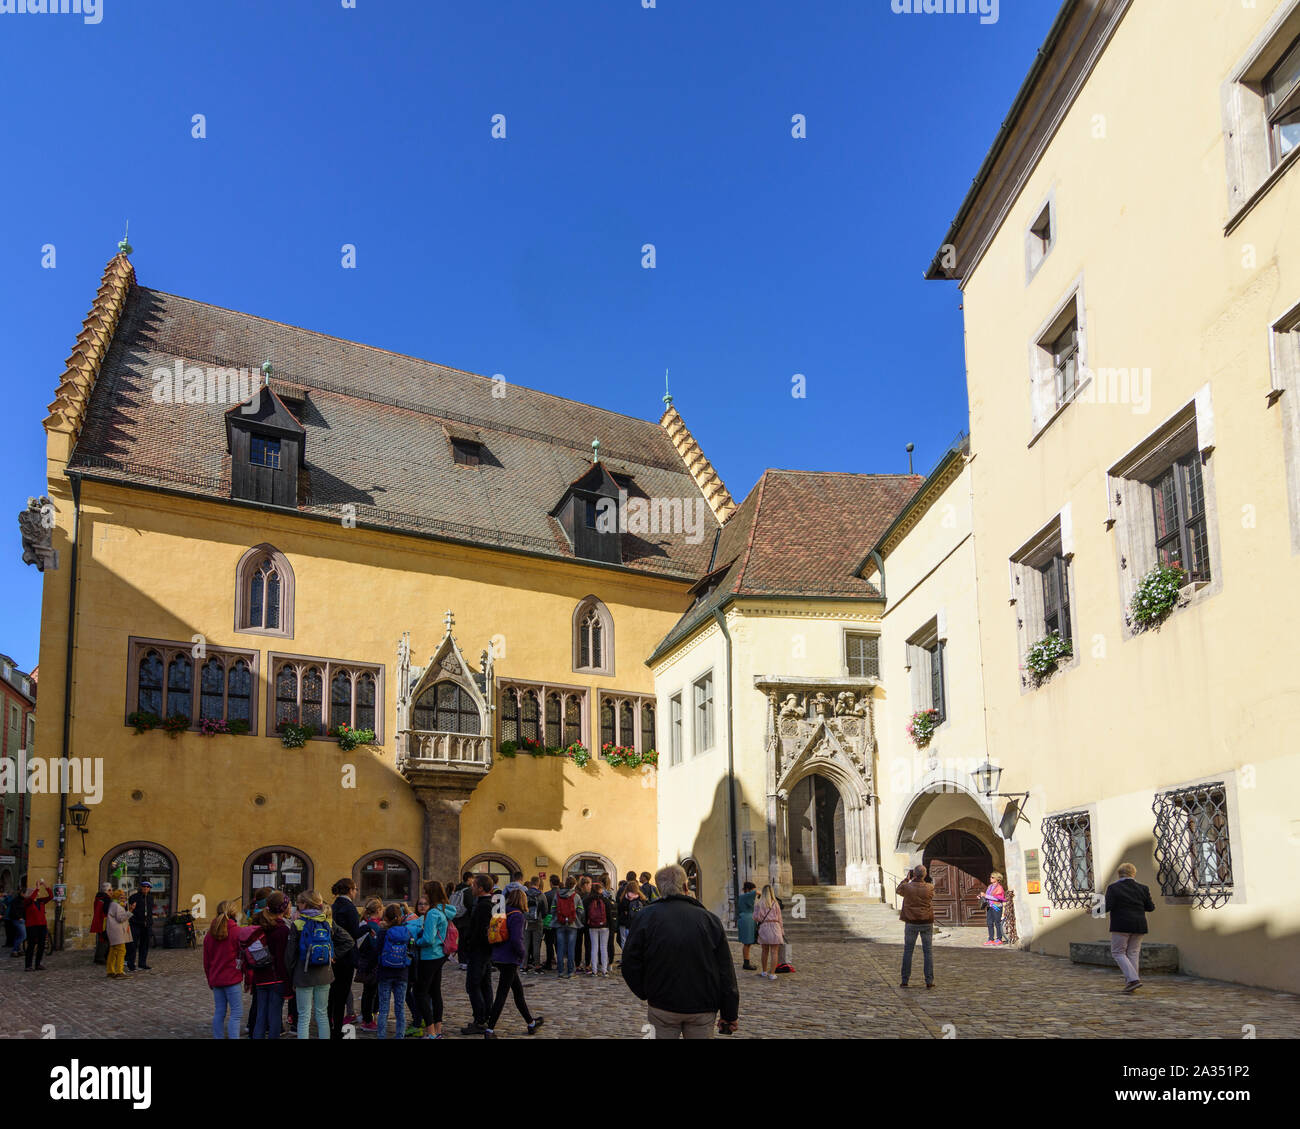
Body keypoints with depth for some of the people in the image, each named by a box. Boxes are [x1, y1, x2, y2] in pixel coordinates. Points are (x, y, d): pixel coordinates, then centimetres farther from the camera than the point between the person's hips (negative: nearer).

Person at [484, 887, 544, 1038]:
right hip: (509, 960, -9)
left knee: (518, 990, 19)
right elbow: (516, 940, -24)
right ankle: (489, 1029, -4)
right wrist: (522, 953, -7)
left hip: (499, 958, 9)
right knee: (502, 994, -4)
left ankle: (531, 1023, 32)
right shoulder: (518, 916, -16)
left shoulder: (504, 913, 7)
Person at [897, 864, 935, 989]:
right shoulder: (930, 888, -8)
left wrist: (907, 878, 20)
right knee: (928, 952, 6)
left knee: (908, 951, 8)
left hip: (911, 923, 0)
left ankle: (905, 980, 9)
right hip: (927, 923, 0)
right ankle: (929, 981, 3)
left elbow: (898, 890, 13)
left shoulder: (907, 887, -10)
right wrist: (919, 880, 18)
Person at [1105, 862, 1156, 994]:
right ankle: (1130, 983, 9)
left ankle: (1133, 979, -12)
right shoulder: (1142, 888, 5)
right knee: (1133, 953, 11)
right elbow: (1150, 908, 6)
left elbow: (1107, 906, -13)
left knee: (1118, 952, 2)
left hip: (1121, 926, -4)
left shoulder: (1113, 888, -5)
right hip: (1139, 926, 4)